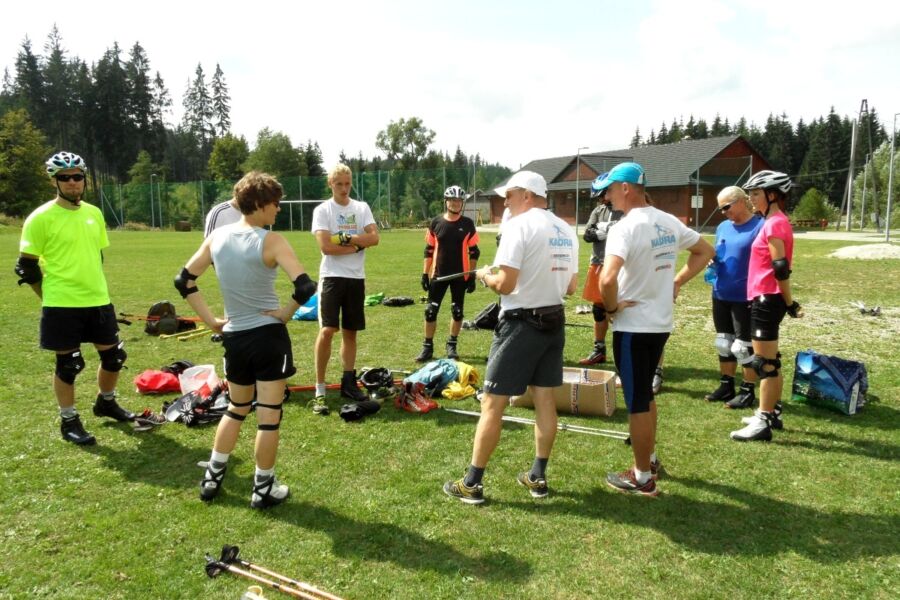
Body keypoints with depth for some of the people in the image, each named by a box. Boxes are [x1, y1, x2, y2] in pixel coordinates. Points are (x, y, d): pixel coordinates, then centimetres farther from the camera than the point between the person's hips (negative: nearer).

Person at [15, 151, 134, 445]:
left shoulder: (94, 213, 7)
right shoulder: (41, 218, -10)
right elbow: (26, 266, -6)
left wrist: (94, 288, 15)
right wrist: (52, 296, -3)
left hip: (98, 301, 6)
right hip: (62, 306, -5)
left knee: (114, 355, 12)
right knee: (68, 364, 5)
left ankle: (105, 403, 37)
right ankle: (68, 421, 22)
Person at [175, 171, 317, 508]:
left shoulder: (216, 238, 3)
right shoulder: (271, 242, -15)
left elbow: (184, 282, 9)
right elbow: (305, 286, -25)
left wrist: (210, 321, 10)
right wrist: (285, 314, -9)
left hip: (233, 337, 6)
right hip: (268, 335, -5)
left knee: (236, 410, 25)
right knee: (269, 415, 7)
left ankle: (211, 479, 32)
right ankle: (263, 489, 19)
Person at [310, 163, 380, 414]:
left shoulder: (362, 208, 9)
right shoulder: (322, 210, -2)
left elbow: (374, 238, -5)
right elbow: (325, 246, -14)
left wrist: (346, 238, -15)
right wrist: (357, 245, -8)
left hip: (356, 277, 4)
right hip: (332, 276, -4)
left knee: (350, 332, 12)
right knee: (327, 330, -13)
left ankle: (348, 382, 23)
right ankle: (320, 390, -6)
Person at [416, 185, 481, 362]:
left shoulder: (467, 224, -1)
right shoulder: (435, 223, 1)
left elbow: (474, 252, 3)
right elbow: (429, 250, 6)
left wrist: (472, 276, -2)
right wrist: (425, 273, 2)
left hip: (460, 275, 0)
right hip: (438, 274, 0)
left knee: (457, 312, 7)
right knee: (430, 311, -1)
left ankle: (451, 346, 23)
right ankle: (427, 347, 11)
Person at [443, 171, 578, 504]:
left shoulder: (519, 225, -14)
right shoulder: (566, 230, 9)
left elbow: (505, 284, -21)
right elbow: (571, 287, 13)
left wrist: (484, 275, -2)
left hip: (521, 324, -7)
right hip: (554, 322, 8)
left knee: (492, 404, 0)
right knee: (545, 399, 15)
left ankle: (472, 484, 9)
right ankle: (538, 477, 26)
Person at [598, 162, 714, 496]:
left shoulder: (625, 228, -20)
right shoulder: (669, 222, 6)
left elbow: (608, 279, -35)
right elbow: (705, 251, 20)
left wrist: (612, 307, -16)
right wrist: (676, 283, 14)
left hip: (633, 327, -8)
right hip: (661, 324, 8)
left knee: (637, 402, 5)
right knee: (646, 395, 24)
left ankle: (642, 478, 18)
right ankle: (650, 460, 39)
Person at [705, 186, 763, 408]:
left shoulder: (760, 226, -11)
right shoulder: (722, 227, 10)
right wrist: (711, 262, -1)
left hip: (745, 297, -7)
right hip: (720, 295, 7)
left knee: (744, 346, 2)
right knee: (723, 344, 14)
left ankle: (748, 391, 15)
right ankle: (726, 385, 27)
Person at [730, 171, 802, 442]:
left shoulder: (774, 223, -16)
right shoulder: (775, 221, 15)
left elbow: (781, 268, -19)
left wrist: (790, 303, -14)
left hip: (767, 299, -10)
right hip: (767, 298, 10)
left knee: (764, 362, -5)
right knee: (770, 360, 16)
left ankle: (762, 423, 1)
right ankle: (773, 413, 27)